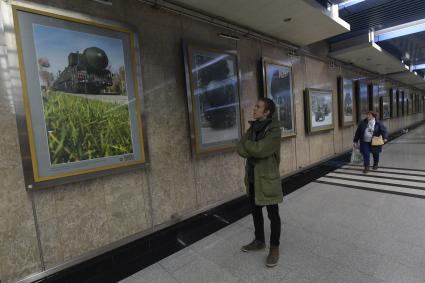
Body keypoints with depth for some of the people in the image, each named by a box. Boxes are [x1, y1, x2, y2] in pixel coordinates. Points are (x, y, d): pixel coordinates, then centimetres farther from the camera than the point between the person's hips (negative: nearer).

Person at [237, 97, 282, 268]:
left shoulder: (274, 130, -16)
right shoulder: (253, 127, 5)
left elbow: (259, 150, -26)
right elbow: (240, 149, -2)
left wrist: (247, 144, -9)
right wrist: (254, 151, -19)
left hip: (267, 178, -7)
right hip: (252, 177, 7)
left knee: (273, 214, 9)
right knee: (255, 211, 20)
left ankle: (274, 248, 28)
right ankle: (259, 241, 40)